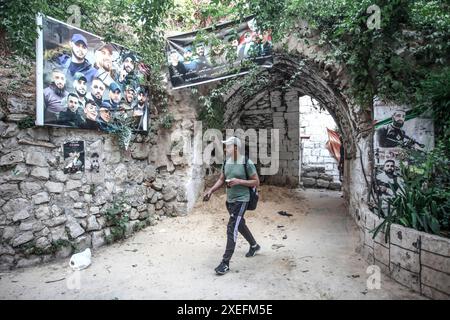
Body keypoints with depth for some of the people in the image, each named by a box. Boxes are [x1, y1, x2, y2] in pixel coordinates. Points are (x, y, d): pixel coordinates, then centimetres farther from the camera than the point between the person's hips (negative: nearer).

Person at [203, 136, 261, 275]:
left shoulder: (247, 163, -15)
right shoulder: (226, 162, 4)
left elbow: (256, 182, -11)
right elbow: (221, 179, 11)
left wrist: (239, 181, -22)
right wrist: (211, 190, -3)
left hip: (241, 200, -7)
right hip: (229, 200, 8)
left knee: (232, 228, -11)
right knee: (240, 224, 22)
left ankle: (225, 262, -3)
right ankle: (254, 246, 46)